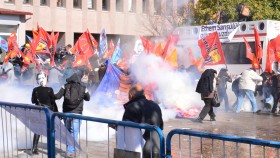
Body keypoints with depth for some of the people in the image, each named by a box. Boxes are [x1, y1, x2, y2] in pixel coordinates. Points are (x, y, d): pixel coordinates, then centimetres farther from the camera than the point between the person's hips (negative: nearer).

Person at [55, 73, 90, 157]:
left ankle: (69, 149, 21)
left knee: (67, 131, 16)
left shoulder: (65, 86, 0)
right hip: (77, 113, -2)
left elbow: (58, 96, -6)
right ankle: (71, 151, -5)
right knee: (74, 132, -1)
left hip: (66, 112, 2)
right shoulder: (83, 88, 0)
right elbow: (88, 98, 14)